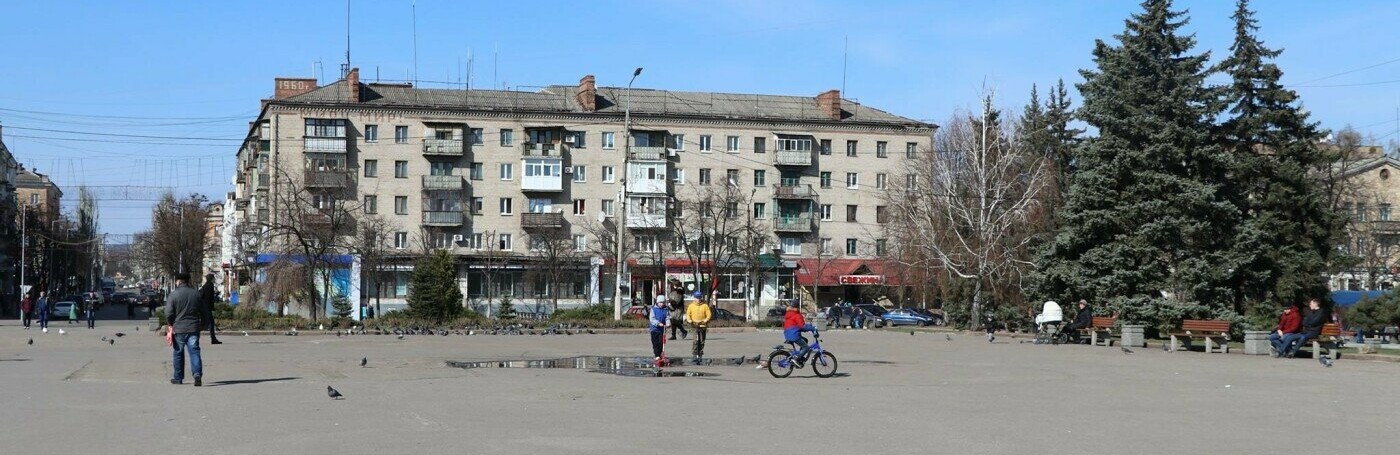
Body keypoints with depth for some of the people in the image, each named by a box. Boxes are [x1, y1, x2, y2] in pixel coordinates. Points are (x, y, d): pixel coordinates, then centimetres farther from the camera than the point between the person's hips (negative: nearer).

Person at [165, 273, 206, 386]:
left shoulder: (173, 294, -7)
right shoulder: (196, 294, 5)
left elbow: (168, 313, -10)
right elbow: (203, 312, 10)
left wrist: (171, 325, 4)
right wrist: (203, 325, 21)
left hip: (178, 329, -2)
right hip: (194, 328, 2)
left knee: (178, 353, 11)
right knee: (194, 351, -2)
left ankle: (178, 377, 19)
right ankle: (197, 373, -21)